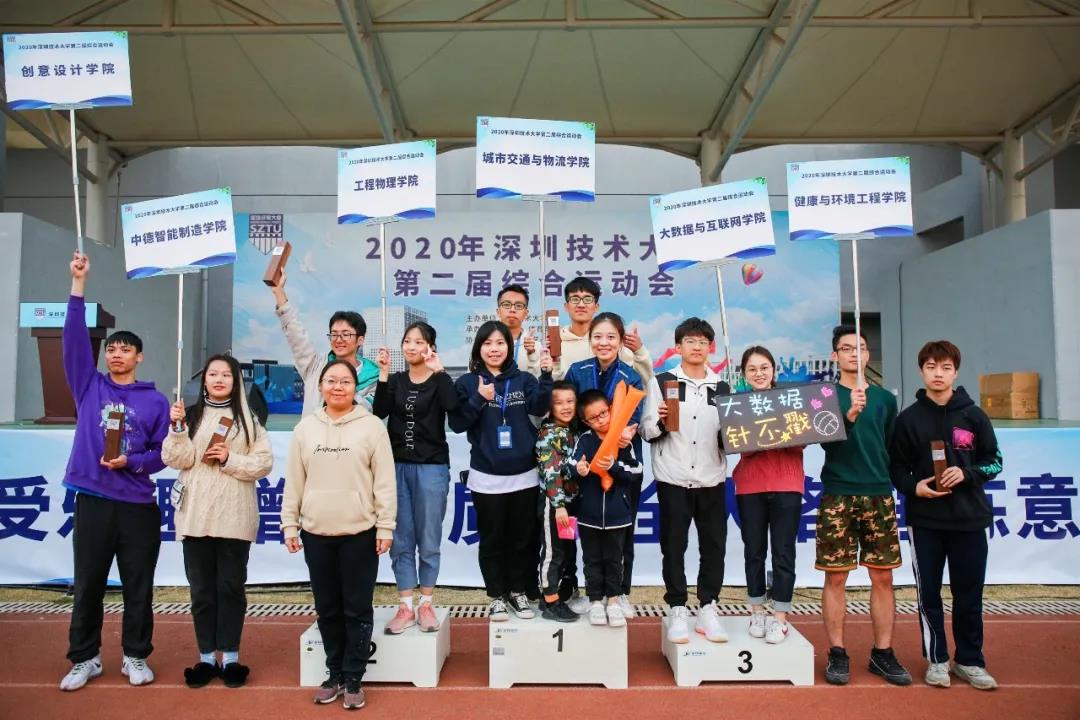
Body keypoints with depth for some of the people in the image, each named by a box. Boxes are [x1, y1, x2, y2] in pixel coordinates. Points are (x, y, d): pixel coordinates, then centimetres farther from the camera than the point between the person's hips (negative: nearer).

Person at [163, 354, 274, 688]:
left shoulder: (248, 419, 4)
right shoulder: (190, 415, 7)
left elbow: (264, 463, -2)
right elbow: (177, 460, -4)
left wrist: (230, 460, -13)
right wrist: (177, 428, -17)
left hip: (234, 517, -1)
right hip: (196, 516, 1)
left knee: (231, 587, 6)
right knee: (201, 588, 8)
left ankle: (230, 657, 16)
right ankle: (206, 656, 19)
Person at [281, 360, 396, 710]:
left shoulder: (371, 425, -5)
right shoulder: (305, 428, 5)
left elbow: (384, 481, -5)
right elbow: (294, 481, 8)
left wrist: (385, 526, -8)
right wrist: (289, 524, 5)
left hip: (359, 533, -3)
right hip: (316, 533, 3)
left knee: (357, 609, 5)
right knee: (327, 609, 14)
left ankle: (353, 679, 18)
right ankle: (335, 674, 28)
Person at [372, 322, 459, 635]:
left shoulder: (439, 381, 1)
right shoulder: (395, 381, 11)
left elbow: (452, 406, -21)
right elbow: (379, 413, -7)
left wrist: (438, 371, -20)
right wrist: (383, 374, -11)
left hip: (432, 467, -3)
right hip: (397, 467, 3)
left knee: (429, 541, 4)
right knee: (401, 541, 5)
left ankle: (426, 605, 17)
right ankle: (406, 607, 14)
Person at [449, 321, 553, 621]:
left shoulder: (523, 380, 4)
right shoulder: (467, 382, 0)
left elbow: (539, 408, -14)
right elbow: (457, 423, -7)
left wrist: (546, 376, -27)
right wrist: (479, 399, -19)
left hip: (524, 475, 2)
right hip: (487, 477, -1)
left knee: (523, 538, 12)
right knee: (492, 540, 9)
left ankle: (518, 592, 28)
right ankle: (496, 596, 24)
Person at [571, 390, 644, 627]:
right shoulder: (585, 440, -5)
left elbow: (636, 474, -8)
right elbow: (572, 470, -11)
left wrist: (613, 467, -22)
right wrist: (579, 471, -33)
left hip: (617, 514, 0)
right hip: (588, 514, 0)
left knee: (614, 559, 13)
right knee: (593, 559, 13)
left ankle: (613, 600, 27)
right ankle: (596, 601, 26)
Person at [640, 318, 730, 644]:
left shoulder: (722, 388, 11)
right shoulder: (661, 382, 3)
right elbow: (646, 431, 0)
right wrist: (658, 421, -20)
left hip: (711, 479, 3)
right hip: (672, 479, -2)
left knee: (714, 545, 7)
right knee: (673, 546, 4)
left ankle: (708, 610, 21)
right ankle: (678, 611, 16)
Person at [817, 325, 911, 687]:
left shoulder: (885, 398, 12)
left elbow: (892, 447, 18)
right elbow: (827, 441, -10)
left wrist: (890, 480, 11)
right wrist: (850, 414, -26)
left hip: (879, 495, 3)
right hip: (837, 496, -3)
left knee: (883, 576, 5)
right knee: (835, 576, 1)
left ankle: (883, 653, 17)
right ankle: (837, 653, 11)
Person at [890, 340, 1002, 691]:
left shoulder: (973, 415, 2)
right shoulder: (909, 418, 1)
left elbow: (994, 461, 5)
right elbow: (897, 467, 4)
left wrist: (967, 474, -12)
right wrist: (914, 487, -15)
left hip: (969, 519, 0)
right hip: (924, 520, 0)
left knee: (969, 593, 8)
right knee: (929, 592, 7)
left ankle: (970, 660, 22)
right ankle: (936, 659, 20)